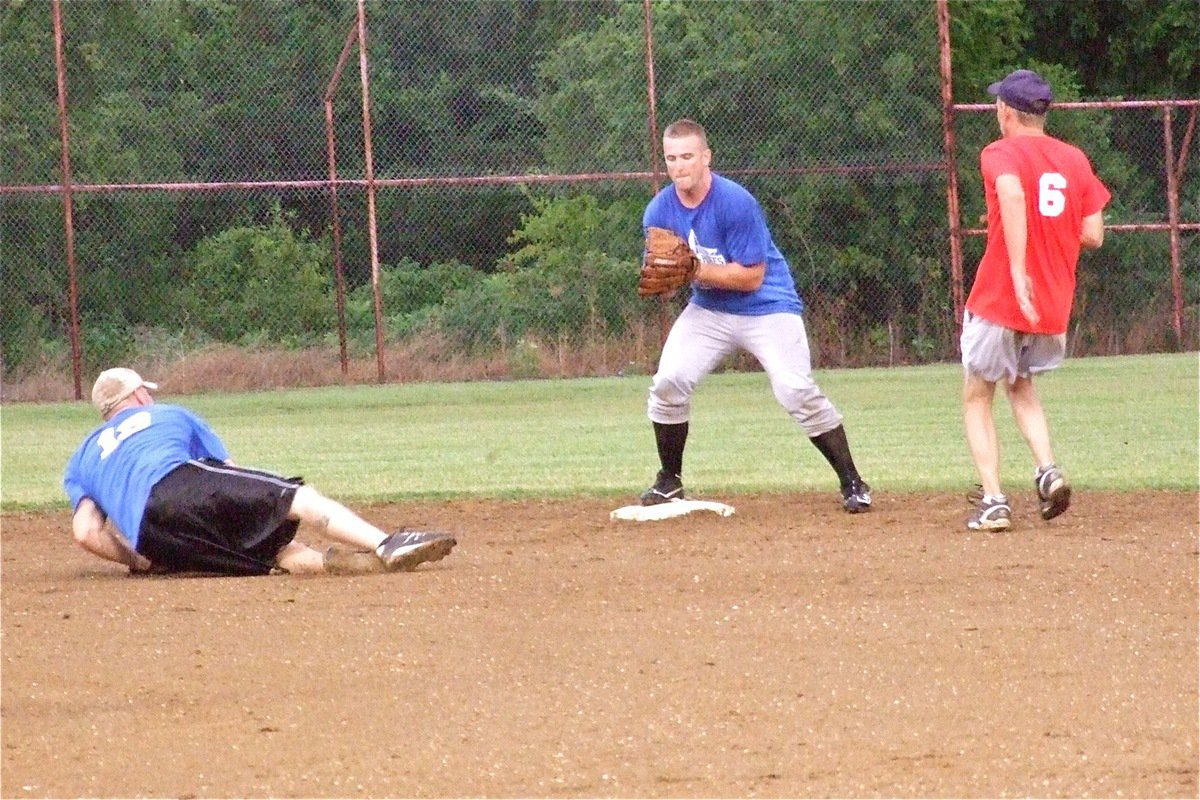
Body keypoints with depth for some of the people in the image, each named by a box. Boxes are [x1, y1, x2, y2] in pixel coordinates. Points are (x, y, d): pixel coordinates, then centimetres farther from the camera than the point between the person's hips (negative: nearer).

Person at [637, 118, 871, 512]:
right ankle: (669, 481, 9)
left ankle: (852, 483, -6)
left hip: (767, 306, -5)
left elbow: (752, 276, -22)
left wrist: (696, 270, -30)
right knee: (668, 383, -10)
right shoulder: (660, 210, -6)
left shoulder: (737, 203, -23)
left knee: (797, 391, -16)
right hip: (708, 310, 5)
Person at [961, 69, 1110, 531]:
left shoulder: (1001, 154, -8)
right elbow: (1093, 235, 4)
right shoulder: (1075, 160, 8)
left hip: (999, 299, -5)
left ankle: (992, 501, -3)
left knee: (977, 397, 10)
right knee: (1021, 387, 27)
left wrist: (1018, 270, -35)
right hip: (1054, 306, 5)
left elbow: (1011, 193, -31)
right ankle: (1047, 471, 3)